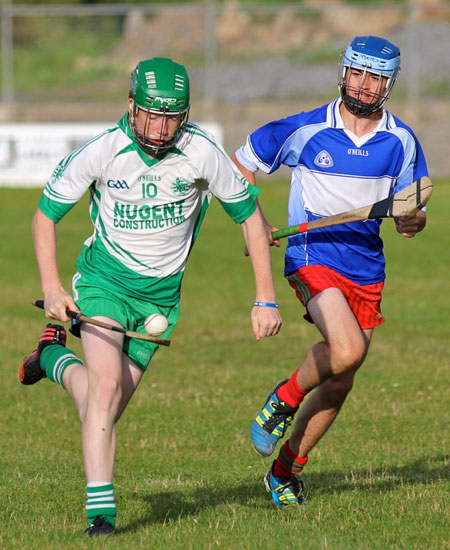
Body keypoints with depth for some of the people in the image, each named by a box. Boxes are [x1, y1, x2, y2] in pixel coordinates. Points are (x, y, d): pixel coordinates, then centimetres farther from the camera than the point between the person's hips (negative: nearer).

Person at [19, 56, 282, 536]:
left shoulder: (203, 154, -17)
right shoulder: (101, 152, -19)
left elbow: (249, 216, -4)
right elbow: (45, 214, -5)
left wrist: (266, 299, -7)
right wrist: (51, 289, -15)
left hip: (161, 293, 2)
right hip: (104, 279, -2)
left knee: (109, 406, 4)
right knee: (106, 384, -23)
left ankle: (55, 359, 36)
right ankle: (100, 507, -17)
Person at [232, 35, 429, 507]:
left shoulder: (401, 142, 2)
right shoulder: (305, 131, -6)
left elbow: (411, 213, 8)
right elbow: (239, 168, 5)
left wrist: (412, 220, -16)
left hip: (367, 269, 4)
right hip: (312, 256, -4)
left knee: (339, 381, 8)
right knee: (347, 350, -27)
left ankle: (285, 471, 24)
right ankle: (284, 399, 1)